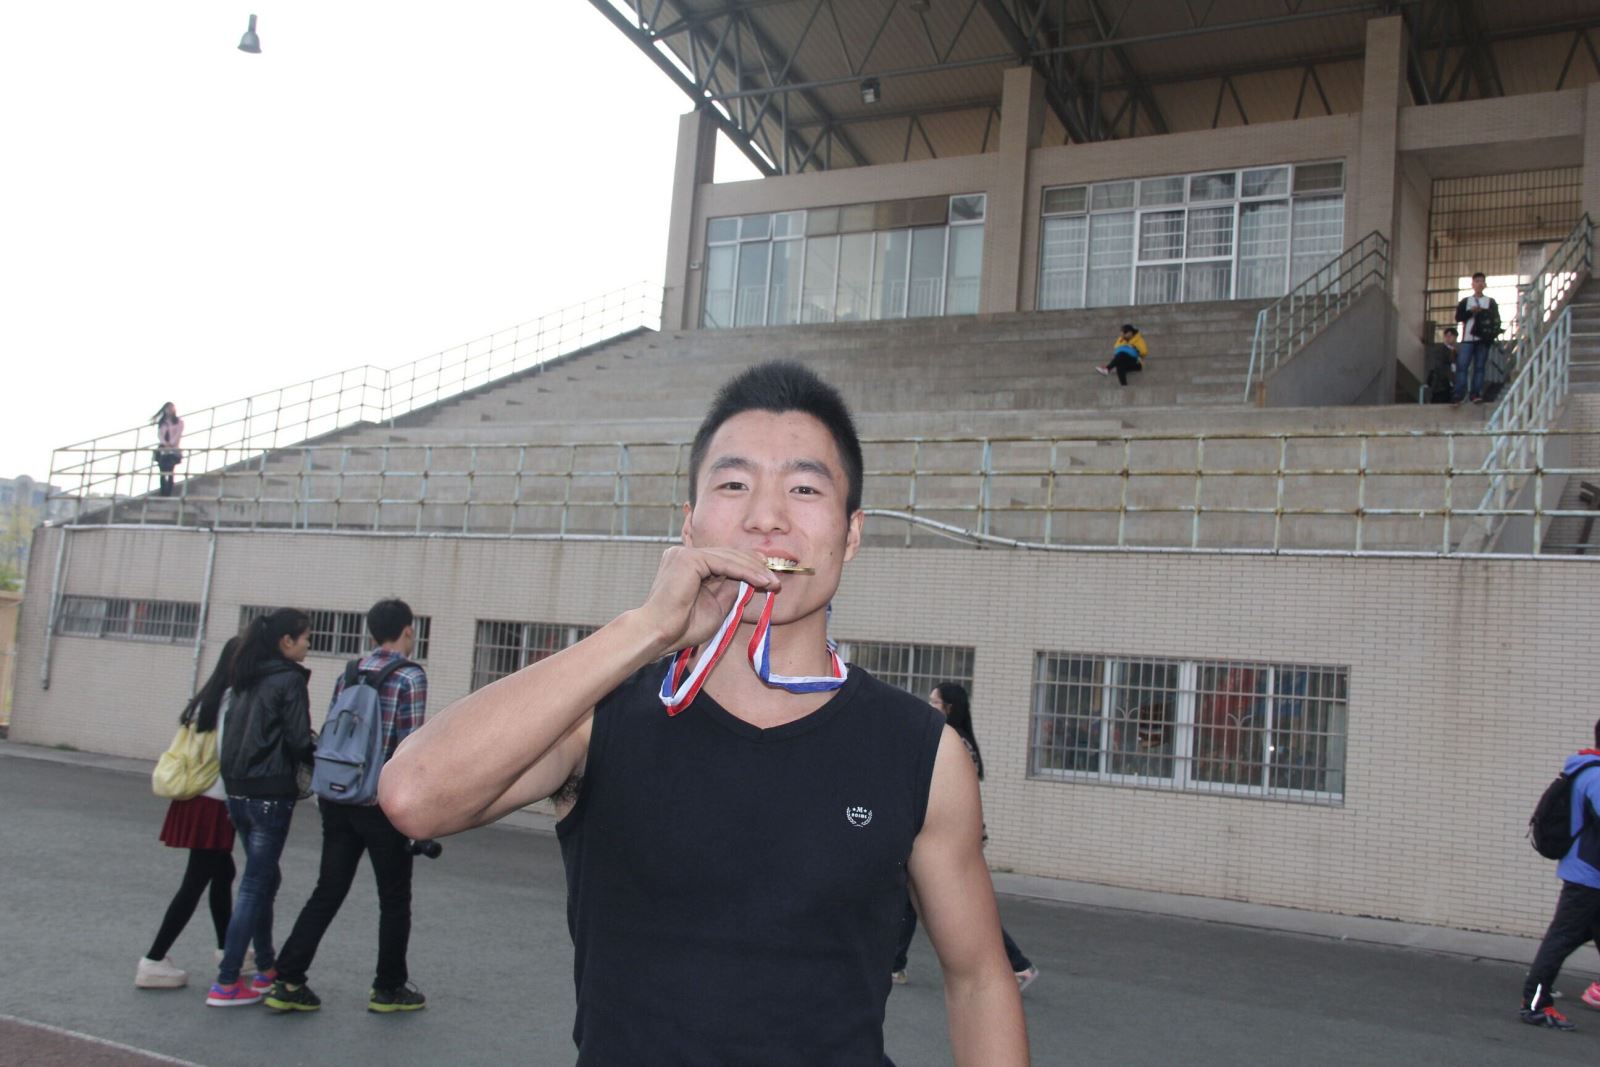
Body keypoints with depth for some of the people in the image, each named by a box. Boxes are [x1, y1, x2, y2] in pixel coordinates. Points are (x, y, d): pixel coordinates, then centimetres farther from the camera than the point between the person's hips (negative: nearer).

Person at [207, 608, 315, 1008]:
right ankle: (226, 983, 0)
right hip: (271, 794, -8)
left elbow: (233, 732, 13)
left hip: (239, 791, 8)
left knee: (263, 878, 18)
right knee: (256, 884, -2)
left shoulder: (246, 679, 11)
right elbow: (299, 742, -15)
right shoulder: (289, 680, -12)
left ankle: (266, 968, 27)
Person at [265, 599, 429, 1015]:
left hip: (338, 800, 6)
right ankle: (389, 989, 18)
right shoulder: (410, 678, -10)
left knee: (327, 891, 12)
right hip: (384, 805, -6)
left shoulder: (349, 673, 10)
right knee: (394, 899, 9)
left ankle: (287, 981, 9)